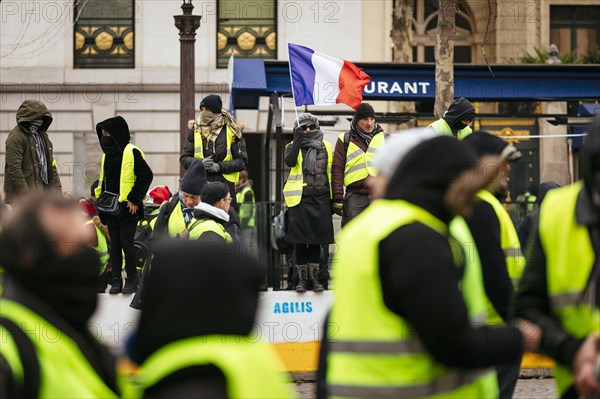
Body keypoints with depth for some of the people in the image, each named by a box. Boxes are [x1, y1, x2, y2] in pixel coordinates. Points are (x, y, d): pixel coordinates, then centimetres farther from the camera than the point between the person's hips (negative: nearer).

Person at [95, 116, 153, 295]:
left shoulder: (131, 152, -10)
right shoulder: (107, 154, 14)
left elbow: (146, 175, -13)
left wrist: (134, 199, -14)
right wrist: (100, 197, 14)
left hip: (127, 208, -7)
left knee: (126, 243, -6)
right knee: (114, 245, 8)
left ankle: (132, 280, 3)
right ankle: (116, 280, 12)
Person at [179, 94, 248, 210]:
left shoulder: (231, 131, 1)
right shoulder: (195, 130, 8)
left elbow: (242, 162, 0)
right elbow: (184, 158, 9)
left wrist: (219, 166, -13)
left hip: (225, 184, -2)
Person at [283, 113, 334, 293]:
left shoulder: (325, 146, 11)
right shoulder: (293, 146, 4)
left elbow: (331, 172, 14)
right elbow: (289, 161, -19)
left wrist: (334, 198, 10)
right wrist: (298, 141, -19)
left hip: (320, 199, 2)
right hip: (300, 199, -2)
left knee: (316, 239, 7)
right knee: (300, 239, 0)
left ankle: (314, 278, 14)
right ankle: (302, 278, 6)